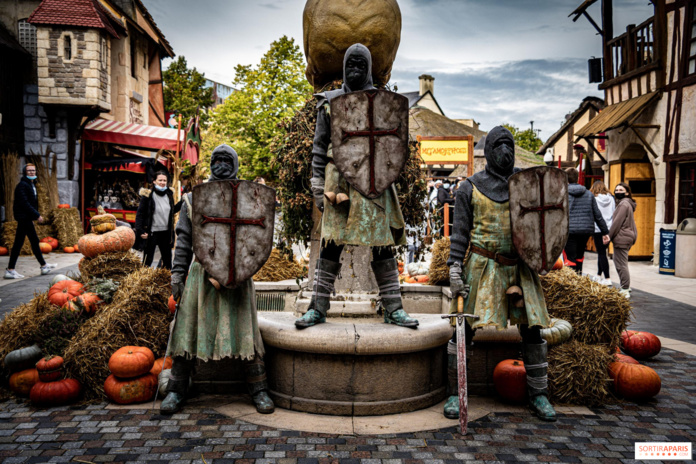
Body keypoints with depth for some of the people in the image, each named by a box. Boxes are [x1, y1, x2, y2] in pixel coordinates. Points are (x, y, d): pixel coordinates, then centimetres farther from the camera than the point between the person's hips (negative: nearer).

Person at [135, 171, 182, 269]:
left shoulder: (169, 194, 7)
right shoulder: (148, 195, -9)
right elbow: (140, 214, -8)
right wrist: (140, 230, -16)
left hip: (166, 232, 5)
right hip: (152, 232, -5)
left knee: (167, 259, 13)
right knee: (148, 259, 2)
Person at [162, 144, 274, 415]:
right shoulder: (194, 198, 14)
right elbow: (184, 239, 12)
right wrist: (178, 272, 3)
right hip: (201, 271, 1)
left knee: (244, 329, -1)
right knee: (188, 329, 2)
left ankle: (259, 390, 9)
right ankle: (176, 391, 14)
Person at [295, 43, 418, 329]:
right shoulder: (329, 102, 10)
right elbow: (319, 148, 9)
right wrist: (318, 188, 2)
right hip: (339, 181, 0)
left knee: (382, 244, 2)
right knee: (331, 244, -2)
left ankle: (393, 309, 10)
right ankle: (318, 308, 6)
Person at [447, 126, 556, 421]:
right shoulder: (470, 188, 3)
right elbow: (460, 232, 1)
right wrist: (454, 268, -8)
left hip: (520, 268, 3)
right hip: (482, 267, -2)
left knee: (531, 328, 4)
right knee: (465, 328, -2)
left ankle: (537, 394, 19)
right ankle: (455, 393, 12)